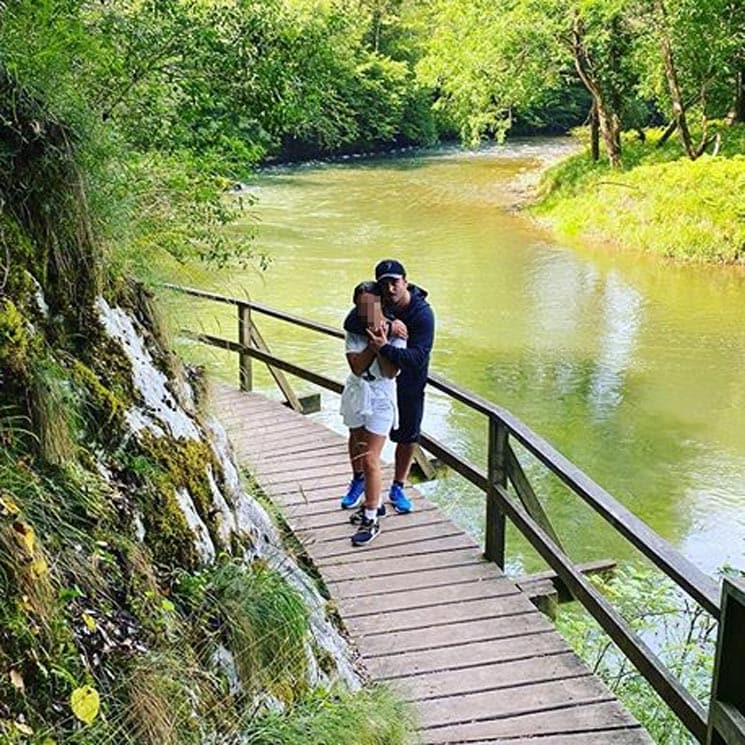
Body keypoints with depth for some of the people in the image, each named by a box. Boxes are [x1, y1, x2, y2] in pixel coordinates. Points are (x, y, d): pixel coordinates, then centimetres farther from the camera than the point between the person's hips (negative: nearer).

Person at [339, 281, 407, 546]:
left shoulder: (395, 332, -9)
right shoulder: (355, 332, -1)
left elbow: (391, 371, -17)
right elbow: (357, 367, -15)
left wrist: (383, 342, -24)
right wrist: (374, 342, -20)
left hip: (380, 400, -5)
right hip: (356, 395, 5)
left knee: (369, 460, -7)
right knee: (357, 451, 16)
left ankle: (371, 519, 3)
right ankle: (374, 503, 35)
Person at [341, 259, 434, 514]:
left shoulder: (422, 313, -24)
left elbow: (418, 357, -33)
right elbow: (350, 324, -29)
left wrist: (385, 348, -47)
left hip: (409, 383, -2)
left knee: (408, 437, 11)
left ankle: (397, 488, 31)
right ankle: (358, 480, 36)